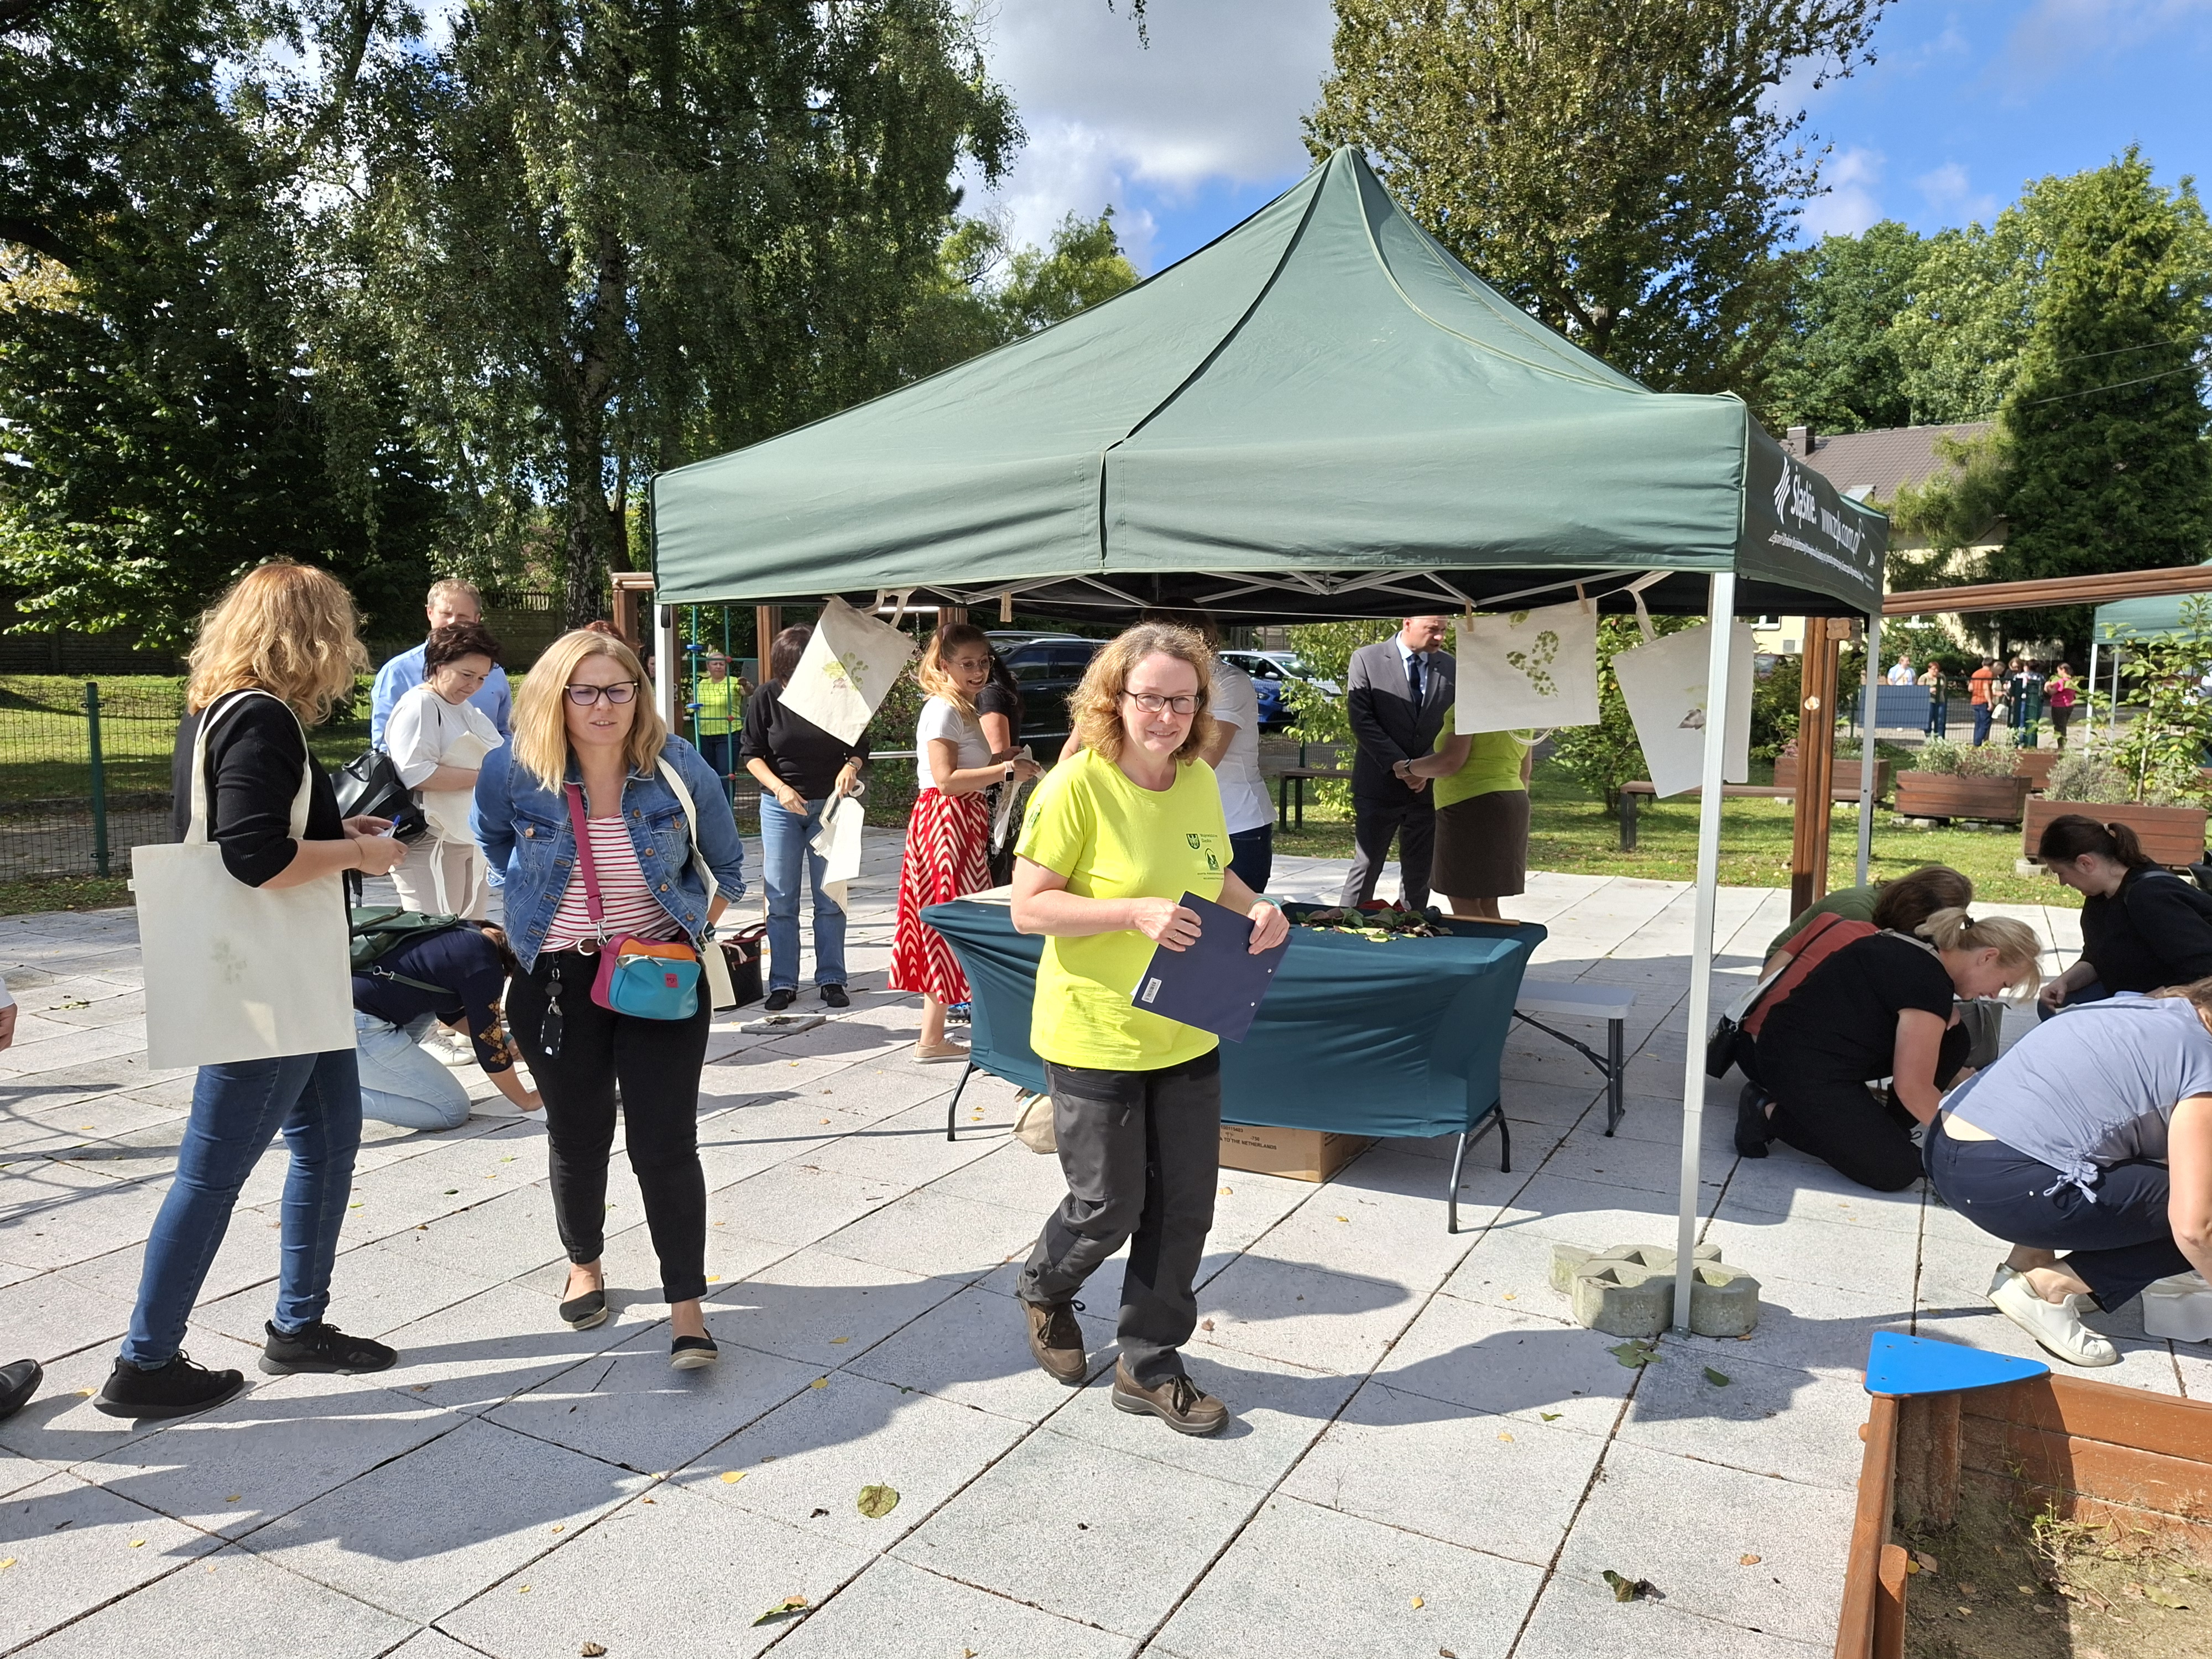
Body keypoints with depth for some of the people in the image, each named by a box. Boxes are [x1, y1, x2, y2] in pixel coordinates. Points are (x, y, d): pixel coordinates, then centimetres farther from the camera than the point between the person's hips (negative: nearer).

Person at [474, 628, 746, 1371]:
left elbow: (726, 865, 6)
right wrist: (521, 925, 14)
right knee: (577, 1136, 15)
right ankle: (584, 1265, 41)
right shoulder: (512, 772, -11)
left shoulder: (678, 767, -11)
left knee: (665, 1142, -5)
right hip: (557, 982, 1)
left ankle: (685, 1305, 7)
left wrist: (691, 934, 1)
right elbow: (491, 850, 13)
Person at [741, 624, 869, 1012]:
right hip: (780, 805, 0)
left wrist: (851, 766, -19)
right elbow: (752, 754, -1)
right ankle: (783, 983, 11)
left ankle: (831, 979, 12)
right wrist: (779, 787, -17)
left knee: (830, 896, 3)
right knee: (781, 899, 2)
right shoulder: (765, 698, -7)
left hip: (829, 804, 0)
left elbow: (860, 746, 4)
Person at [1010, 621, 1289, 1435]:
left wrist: (1254, 908, -4)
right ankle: (1043, 1289, 41)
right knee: (1108, 1209, 7)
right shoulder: (1076, 785, -17)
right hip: (1096, 1035, -6)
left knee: (1184, 1206, 11)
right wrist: (1137, 913, -28)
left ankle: (1149, 1366, 30)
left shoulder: (1200, 781, 2)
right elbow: (1029, 908, -17)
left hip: (1188, 1034, 6)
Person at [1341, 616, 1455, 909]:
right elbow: (1361, 719, -9)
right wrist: (1398, 764, -17)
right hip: (1379, 786, -3)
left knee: (1419, 874, 9)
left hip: (1430, 786, 3)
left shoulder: (1450, 668, 6)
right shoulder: (1367, 659, -3)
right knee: (1366, 868, 1)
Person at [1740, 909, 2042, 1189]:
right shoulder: (1930, 983, -21)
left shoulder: (1917, 949, 7)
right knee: (1896, 1171, -11)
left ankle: (1889, 1130, 14)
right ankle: (1770, 1115, -4)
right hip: (1799, 1069, -10)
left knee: (1953, 1039, 9)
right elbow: (1913, 1088, -16)